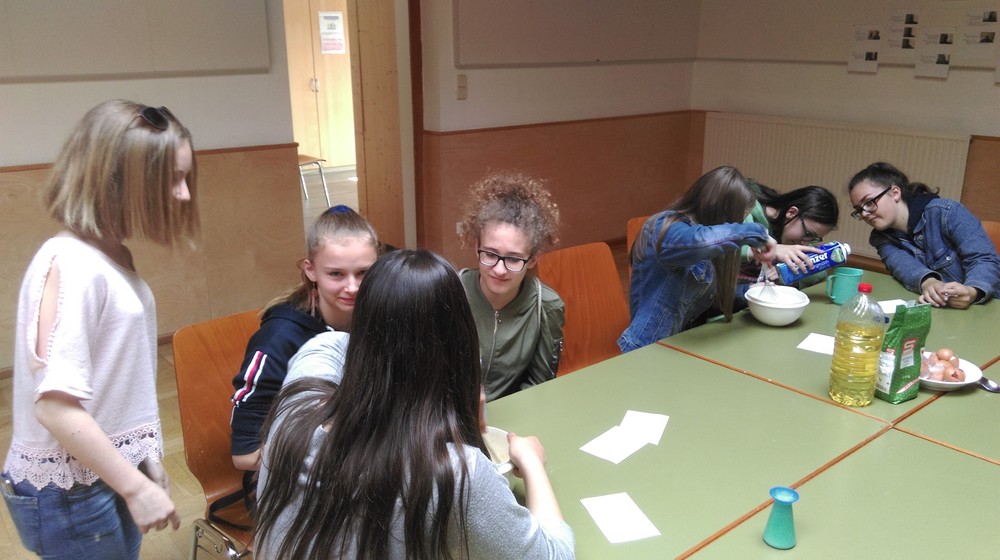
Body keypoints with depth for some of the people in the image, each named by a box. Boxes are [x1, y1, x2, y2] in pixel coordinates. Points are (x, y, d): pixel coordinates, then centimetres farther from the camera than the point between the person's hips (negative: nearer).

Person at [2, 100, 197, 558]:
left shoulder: (112, 255, 5)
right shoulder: (71, 264, -23)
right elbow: (55, 405, -26)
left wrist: (145, 461, 12)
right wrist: (136, 487, -20)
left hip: (110, 477, 8)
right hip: (71, 495, -8)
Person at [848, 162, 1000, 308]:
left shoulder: (946, 212, -9)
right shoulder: (881, 237, 3)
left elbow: (986, 260, -16)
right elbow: (902, 264, -16)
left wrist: (971, 292, -35)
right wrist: (927, 282, -36)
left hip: (983, 305, -2)